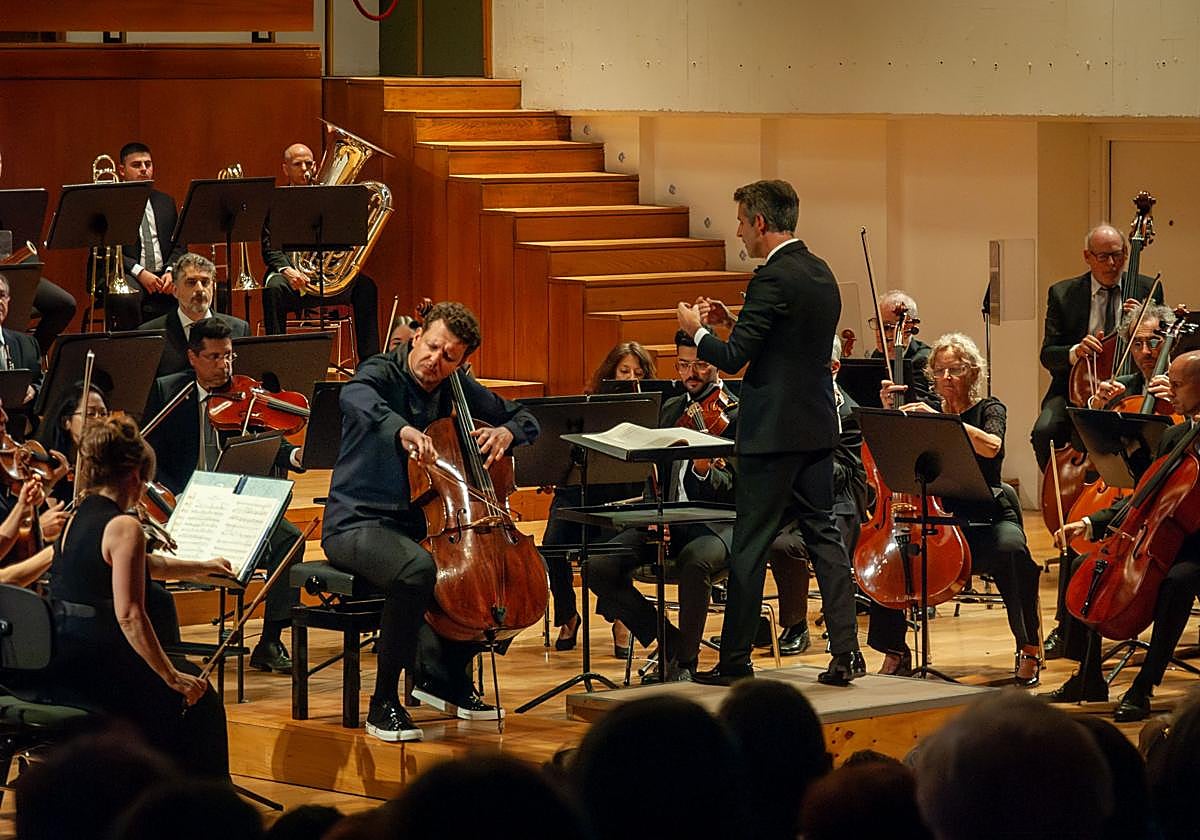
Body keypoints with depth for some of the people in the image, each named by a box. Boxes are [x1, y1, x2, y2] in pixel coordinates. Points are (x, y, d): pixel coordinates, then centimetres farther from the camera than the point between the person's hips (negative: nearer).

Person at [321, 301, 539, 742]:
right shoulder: (382, 373, -10)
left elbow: (526, 420, 19)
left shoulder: (456, 390, 9)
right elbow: (356, 397, -36)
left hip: (417, 524, 8)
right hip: (357, 523, -7)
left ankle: (443, 675, 14)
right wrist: (400, 428, -56)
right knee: (416, 569, -37)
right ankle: (383, 704, -25)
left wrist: (506, 432, -6)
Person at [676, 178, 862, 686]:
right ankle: (846, 650, 5)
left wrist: (696, 330, 0)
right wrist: (731, 321, 18)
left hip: (773, 434, -8)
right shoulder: (821, 274, 11)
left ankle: (735, 660, 4)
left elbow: (733, 358, -18)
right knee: (823, 534, 10)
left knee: (750, 547, -1)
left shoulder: (773, 279, -17)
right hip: (818, 427, 8)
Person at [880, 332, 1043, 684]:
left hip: (988, 519, -3)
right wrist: (890, 411, -6)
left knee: (1010, 548, -38)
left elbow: (991, 446, -19)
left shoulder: (989, 409, 5)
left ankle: (1029, 648, -25)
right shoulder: (926, 415, 14)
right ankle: (894, 649, -8)